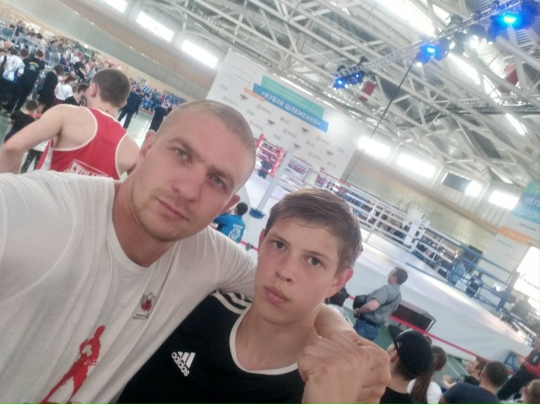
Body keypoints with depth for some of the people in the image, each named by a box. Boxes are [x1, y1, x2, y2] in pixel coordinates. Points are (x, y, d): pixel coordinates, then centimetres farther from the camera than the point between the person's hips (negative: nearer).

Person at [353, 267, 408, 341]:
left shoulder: (388, 288, -16)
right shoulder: (398, 295, 14)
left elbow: (371, 306, -30)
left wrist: (358, 310, -10)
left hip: (365, 325, -9)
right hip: (375, 328, 9)